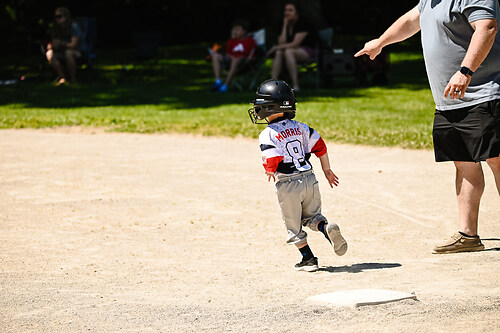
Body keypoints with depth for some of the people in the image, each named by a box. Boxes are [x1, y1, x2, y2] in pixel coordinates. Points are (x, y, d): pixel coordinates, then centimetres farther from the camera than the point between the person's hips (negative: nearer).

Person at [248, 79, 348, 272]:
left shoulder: (267, 135, -12)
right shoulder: (300, 127, 5)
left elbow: (271, 163, -20)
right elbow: (320, 146, 7)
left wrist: (269, 172, 4)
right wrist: (327, 170, 18)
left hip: (288, 185, -5)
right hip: (309, 180, 5)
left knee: (294, 226, 11)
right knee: (312, 215, 19)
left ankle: (308, 259, 14)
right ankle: (327, 229, -11)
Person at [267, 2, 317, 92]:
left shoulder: (302, 22, -15)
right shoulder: (286, 24, 6)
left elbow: (295, 44, -21)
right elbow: (282, 43, -7)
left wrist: (276, 47, -17)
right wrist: (285, 26, -10)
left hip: (308, 50, -7)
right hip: (294, 51, 7)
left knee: (288, 51, -35)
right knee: (278, 53, -23)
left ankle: (295, 86, -39)